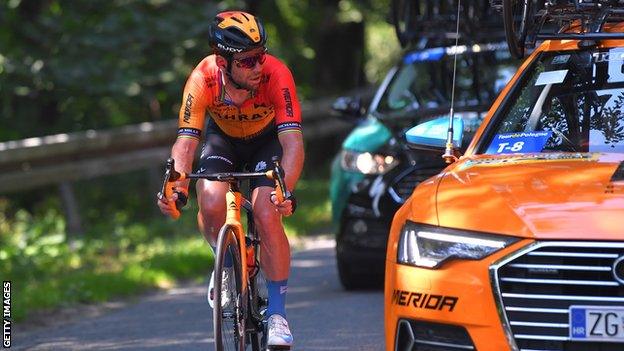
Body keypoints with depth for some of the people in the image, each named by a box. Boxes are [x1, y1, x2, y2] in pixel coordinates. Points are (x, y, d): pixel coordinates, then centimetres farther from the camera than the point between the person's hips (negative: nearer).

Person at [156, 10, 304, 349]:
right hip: (223, 138, 1)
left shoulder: (276, 74, -36)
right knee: (210, 205, -25)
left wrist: (286, 190, -55)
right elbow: (185, 142, -32)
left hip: (267, 140, -1)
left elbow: (293, 142, -40)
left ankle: (277, 313, -9)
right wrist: (176, 187, -50)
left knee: (267, 214, -22)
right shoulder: (203, 79, -32)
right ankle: (228, 261, 8)